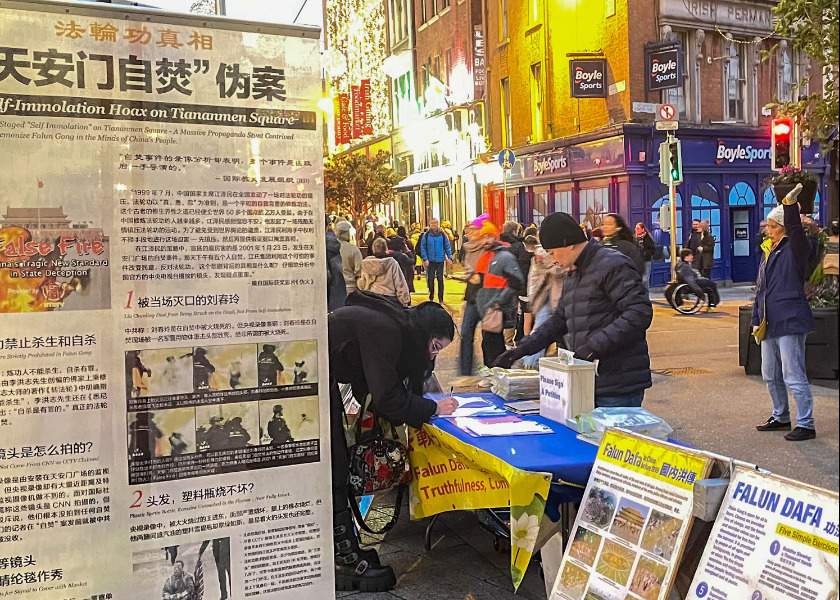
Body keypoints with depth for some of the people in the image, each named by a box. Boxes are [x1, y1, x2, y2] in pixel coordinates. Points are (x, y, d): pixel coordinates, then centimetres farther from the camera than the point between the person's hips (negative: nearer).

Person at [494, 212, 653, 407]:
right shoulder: (573, 275, 20)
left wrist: (596, 345, -23)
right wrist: (522, 349, 15)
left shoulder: (612, 265, -10)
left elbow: (640, 312, -20)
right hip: (586, 383, 9)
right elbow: (560, 320, 24)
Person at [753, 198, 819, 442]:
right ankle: (780, 417, 31)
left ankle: (806, 424, 2)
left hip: (790, 321, -9)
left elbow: (796, 231, -30)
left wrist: (790, 204, -40)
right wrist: (756, 320, 16)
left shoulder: (794, 249, -6)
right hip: (769, 324, 9)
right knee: (770, 376, 17)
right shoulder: (767, 252, 16)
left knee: (793, 376, -6)